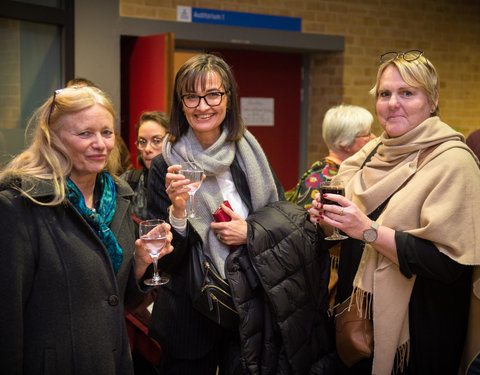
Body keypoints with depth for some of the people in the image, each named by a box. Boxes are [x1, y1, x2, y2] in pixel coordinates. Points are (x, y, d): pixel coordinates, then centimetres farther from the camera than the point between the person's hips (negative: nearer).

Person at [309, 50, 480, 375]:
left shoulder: (452, 162, -17)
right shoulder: (375, 150, 5)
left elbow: (448, 262, -23)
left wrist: (370, 231, -28)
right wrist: (328, 219, -8)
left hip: (415, 328, -6)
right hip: (360, 312, 6)